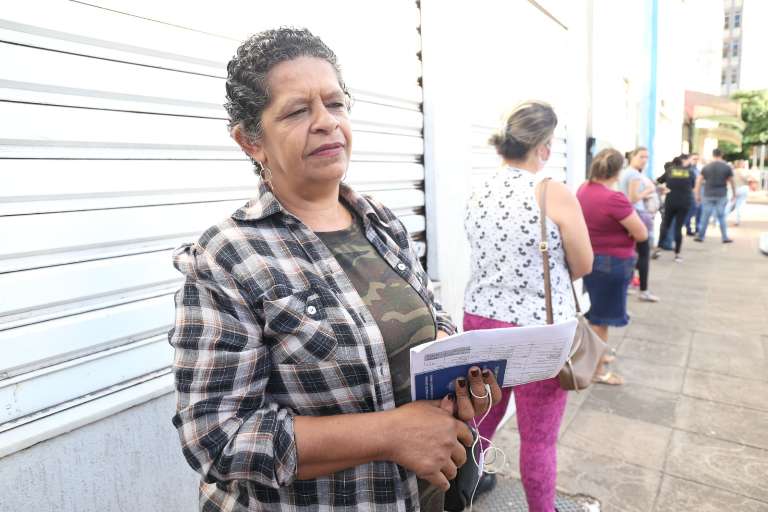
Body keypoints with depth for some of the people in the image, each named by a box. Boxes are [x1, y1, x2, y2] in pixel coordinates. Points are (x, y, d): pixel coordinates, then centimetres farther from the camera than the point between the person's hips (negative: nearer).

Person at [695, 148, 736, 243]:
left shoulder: (706, 167, 2)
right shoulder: (727, 167, 0)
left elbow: (699, 181, 1)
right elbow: (731, 182, 5)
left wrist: (697, 195, 6)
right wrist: (734, 193, 16)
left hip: (708, 195, 0)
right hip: (721, 195, 0)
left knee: (705, 216, 6)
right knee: (721, 217, 7)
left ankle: (700, 236, 8)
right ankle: (725, 237, 11)